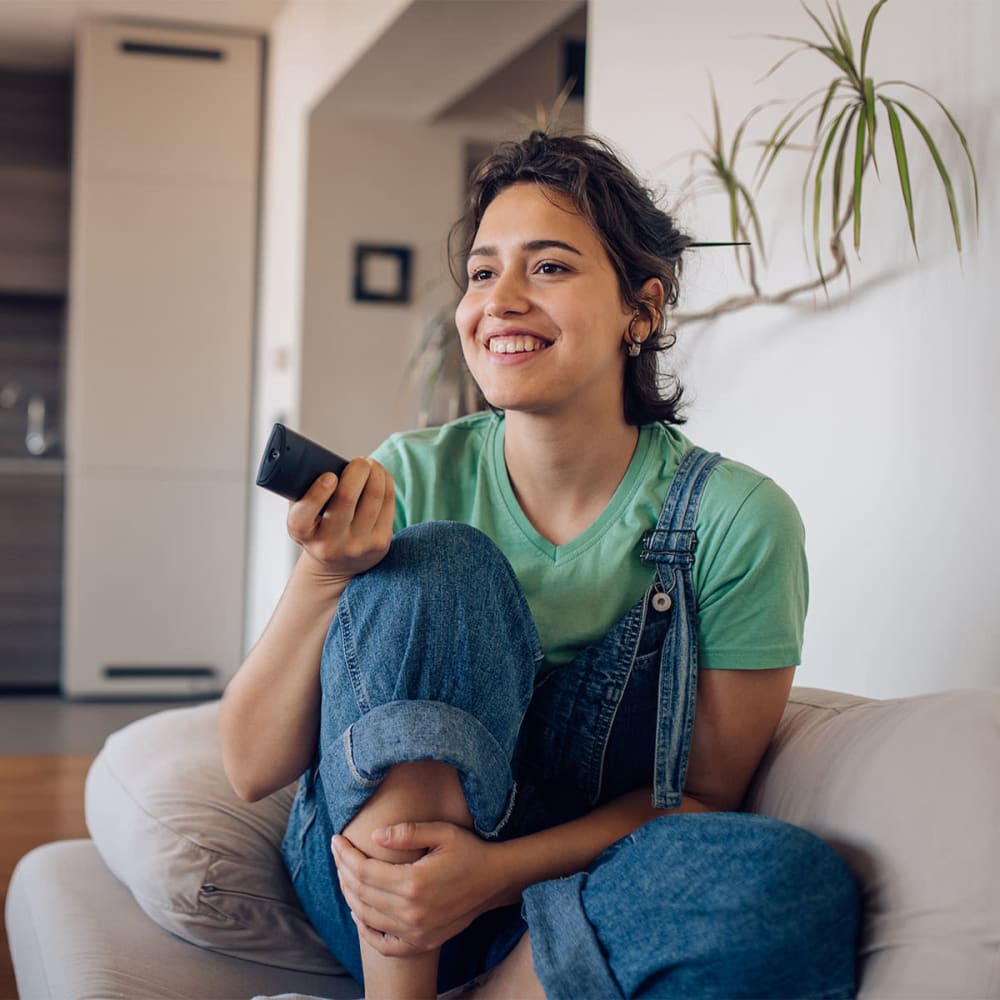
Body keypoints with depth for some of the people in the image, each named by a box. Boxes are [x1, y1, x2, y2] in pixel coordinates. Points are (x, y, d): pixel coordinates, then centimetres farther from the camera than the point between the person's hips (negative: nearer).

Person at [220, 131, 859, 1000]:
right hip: (378, 919, 0)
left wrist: (496, 872, -21)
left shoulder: (736, 520, -10)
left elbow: (701, 793, -5)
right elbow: (253, 766, -8)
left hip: (580, 909, 0)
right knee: (438, 564, -24)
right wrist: (323, 576, -27)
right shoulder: (409, 479, -7)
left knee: (795, 884, -32)